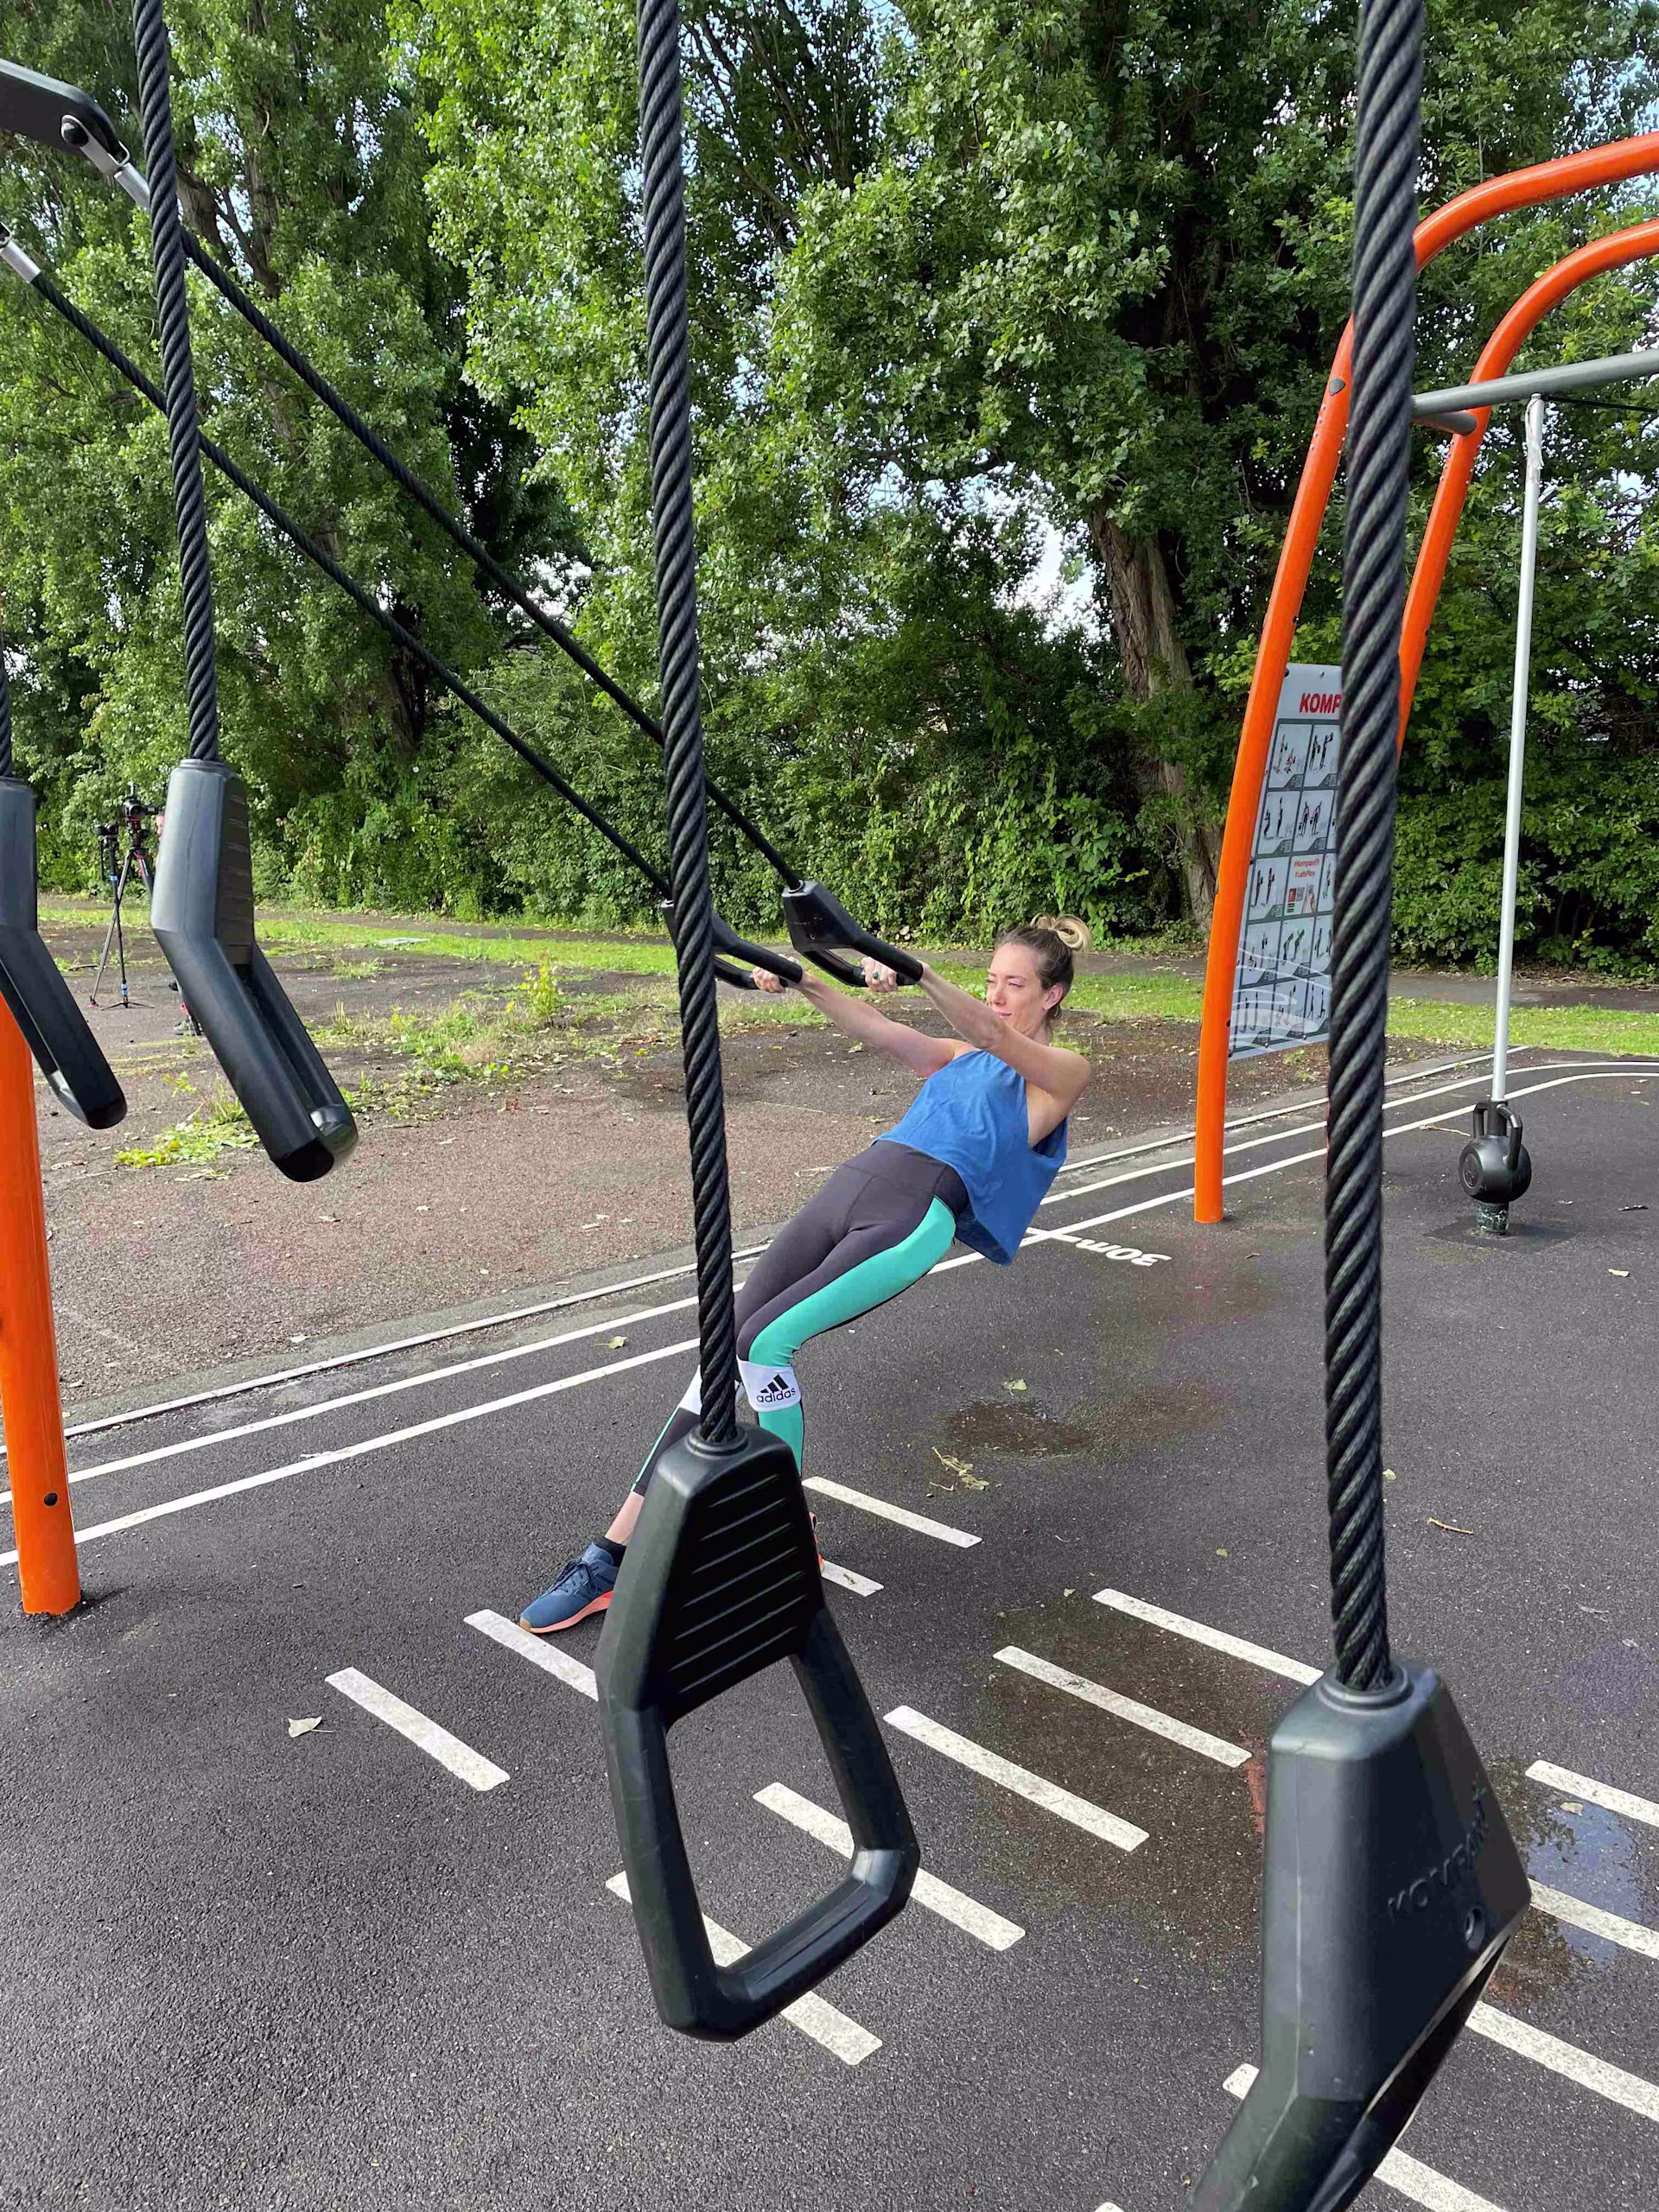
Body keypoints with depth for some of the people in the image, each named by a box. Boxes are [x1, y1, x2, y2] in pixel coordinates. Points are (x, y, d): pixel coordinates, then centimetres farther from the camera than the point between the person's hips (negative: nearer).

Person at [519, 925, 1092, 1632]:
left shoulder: (1062, 1072, 12)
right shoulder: (952, 1058, 30)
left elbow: (990, 1033, -9)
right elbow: (873, 1027, 13)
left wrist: (918, 972, -25)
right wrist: (806, 983, -6)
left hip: (915, 1212, -6)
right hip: (848, 1184, 6)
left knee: (766, 1340, -24)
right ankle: (613, 1555, -6)